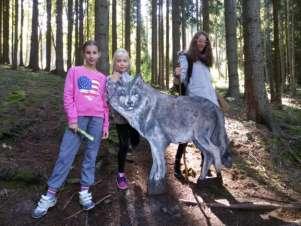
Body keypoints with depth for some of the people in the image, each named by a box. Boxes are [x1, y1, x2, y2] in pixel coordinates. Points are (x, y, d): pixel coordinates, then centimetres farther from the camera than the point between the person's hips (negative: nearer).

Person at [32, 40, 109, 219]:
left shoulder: (102, 78, 13)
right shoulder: (74, 71, 6)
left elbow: (105, 103, 13)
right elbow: (68, 97, 0)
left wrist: (106, 125, 8)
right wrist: (72, 120, -8)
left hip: (97, 119, 3)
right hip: (78, 118, -2)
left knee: (91, 155, 5)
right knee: (66, 155, -4)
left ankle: (85, 192, 15)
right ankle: (50, 196, 5)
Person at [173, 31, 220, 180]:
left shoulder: (205, 59, 21)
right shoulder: (186, 57, 2)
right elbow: (183, 78, -11)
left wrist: (215, 100, 16)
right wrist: (178, 75, -34)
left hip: (208, 101, 6)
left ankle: (205, 165, 15)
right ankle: (177, 164, 6)